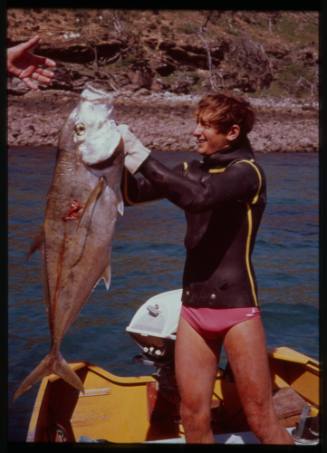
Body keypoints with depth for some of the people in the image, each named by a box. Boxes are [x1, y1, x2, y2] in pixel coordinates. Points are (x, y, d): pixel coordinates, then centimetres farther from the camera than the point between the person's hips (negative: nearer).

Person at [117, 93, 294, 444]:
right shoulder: (192, 170, 11)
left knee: (262, 421, -1)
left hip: (236, 308, -5)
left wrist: (140, 154, -24)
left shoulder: (247, 171, -9)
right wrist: (119, 156, -11)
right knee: (194, 418, 6)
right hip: (193, 309, 6)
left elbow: (198, 196, -28)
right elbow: (134, 193, 6)